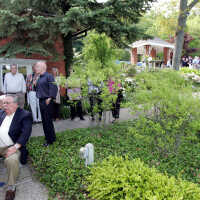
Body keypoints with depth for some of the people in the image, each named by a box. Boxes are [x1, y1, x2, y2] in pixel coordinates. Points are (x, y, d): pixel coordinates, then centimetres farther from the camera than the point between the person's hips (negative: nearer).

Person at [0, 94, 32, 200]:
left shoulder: (25, 115, -6)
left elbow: (25, 133, -15)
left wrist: (15, 147, -24)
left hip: (11, 147, -6)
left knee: (11, 160, -32)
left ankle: (11, 187, -10)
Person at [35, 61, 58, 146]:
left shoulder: (49, 76, -11)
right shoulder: (39, 78, 14)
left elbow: (53, 88, -19)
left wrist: (49, 98, -20)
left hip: (47, 102, -8)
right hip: (41, 101, 9)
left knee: (48, 120, -2)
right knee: (44, 121, 14)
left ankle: (50, 140, 10)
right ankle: (47, 137, 28)